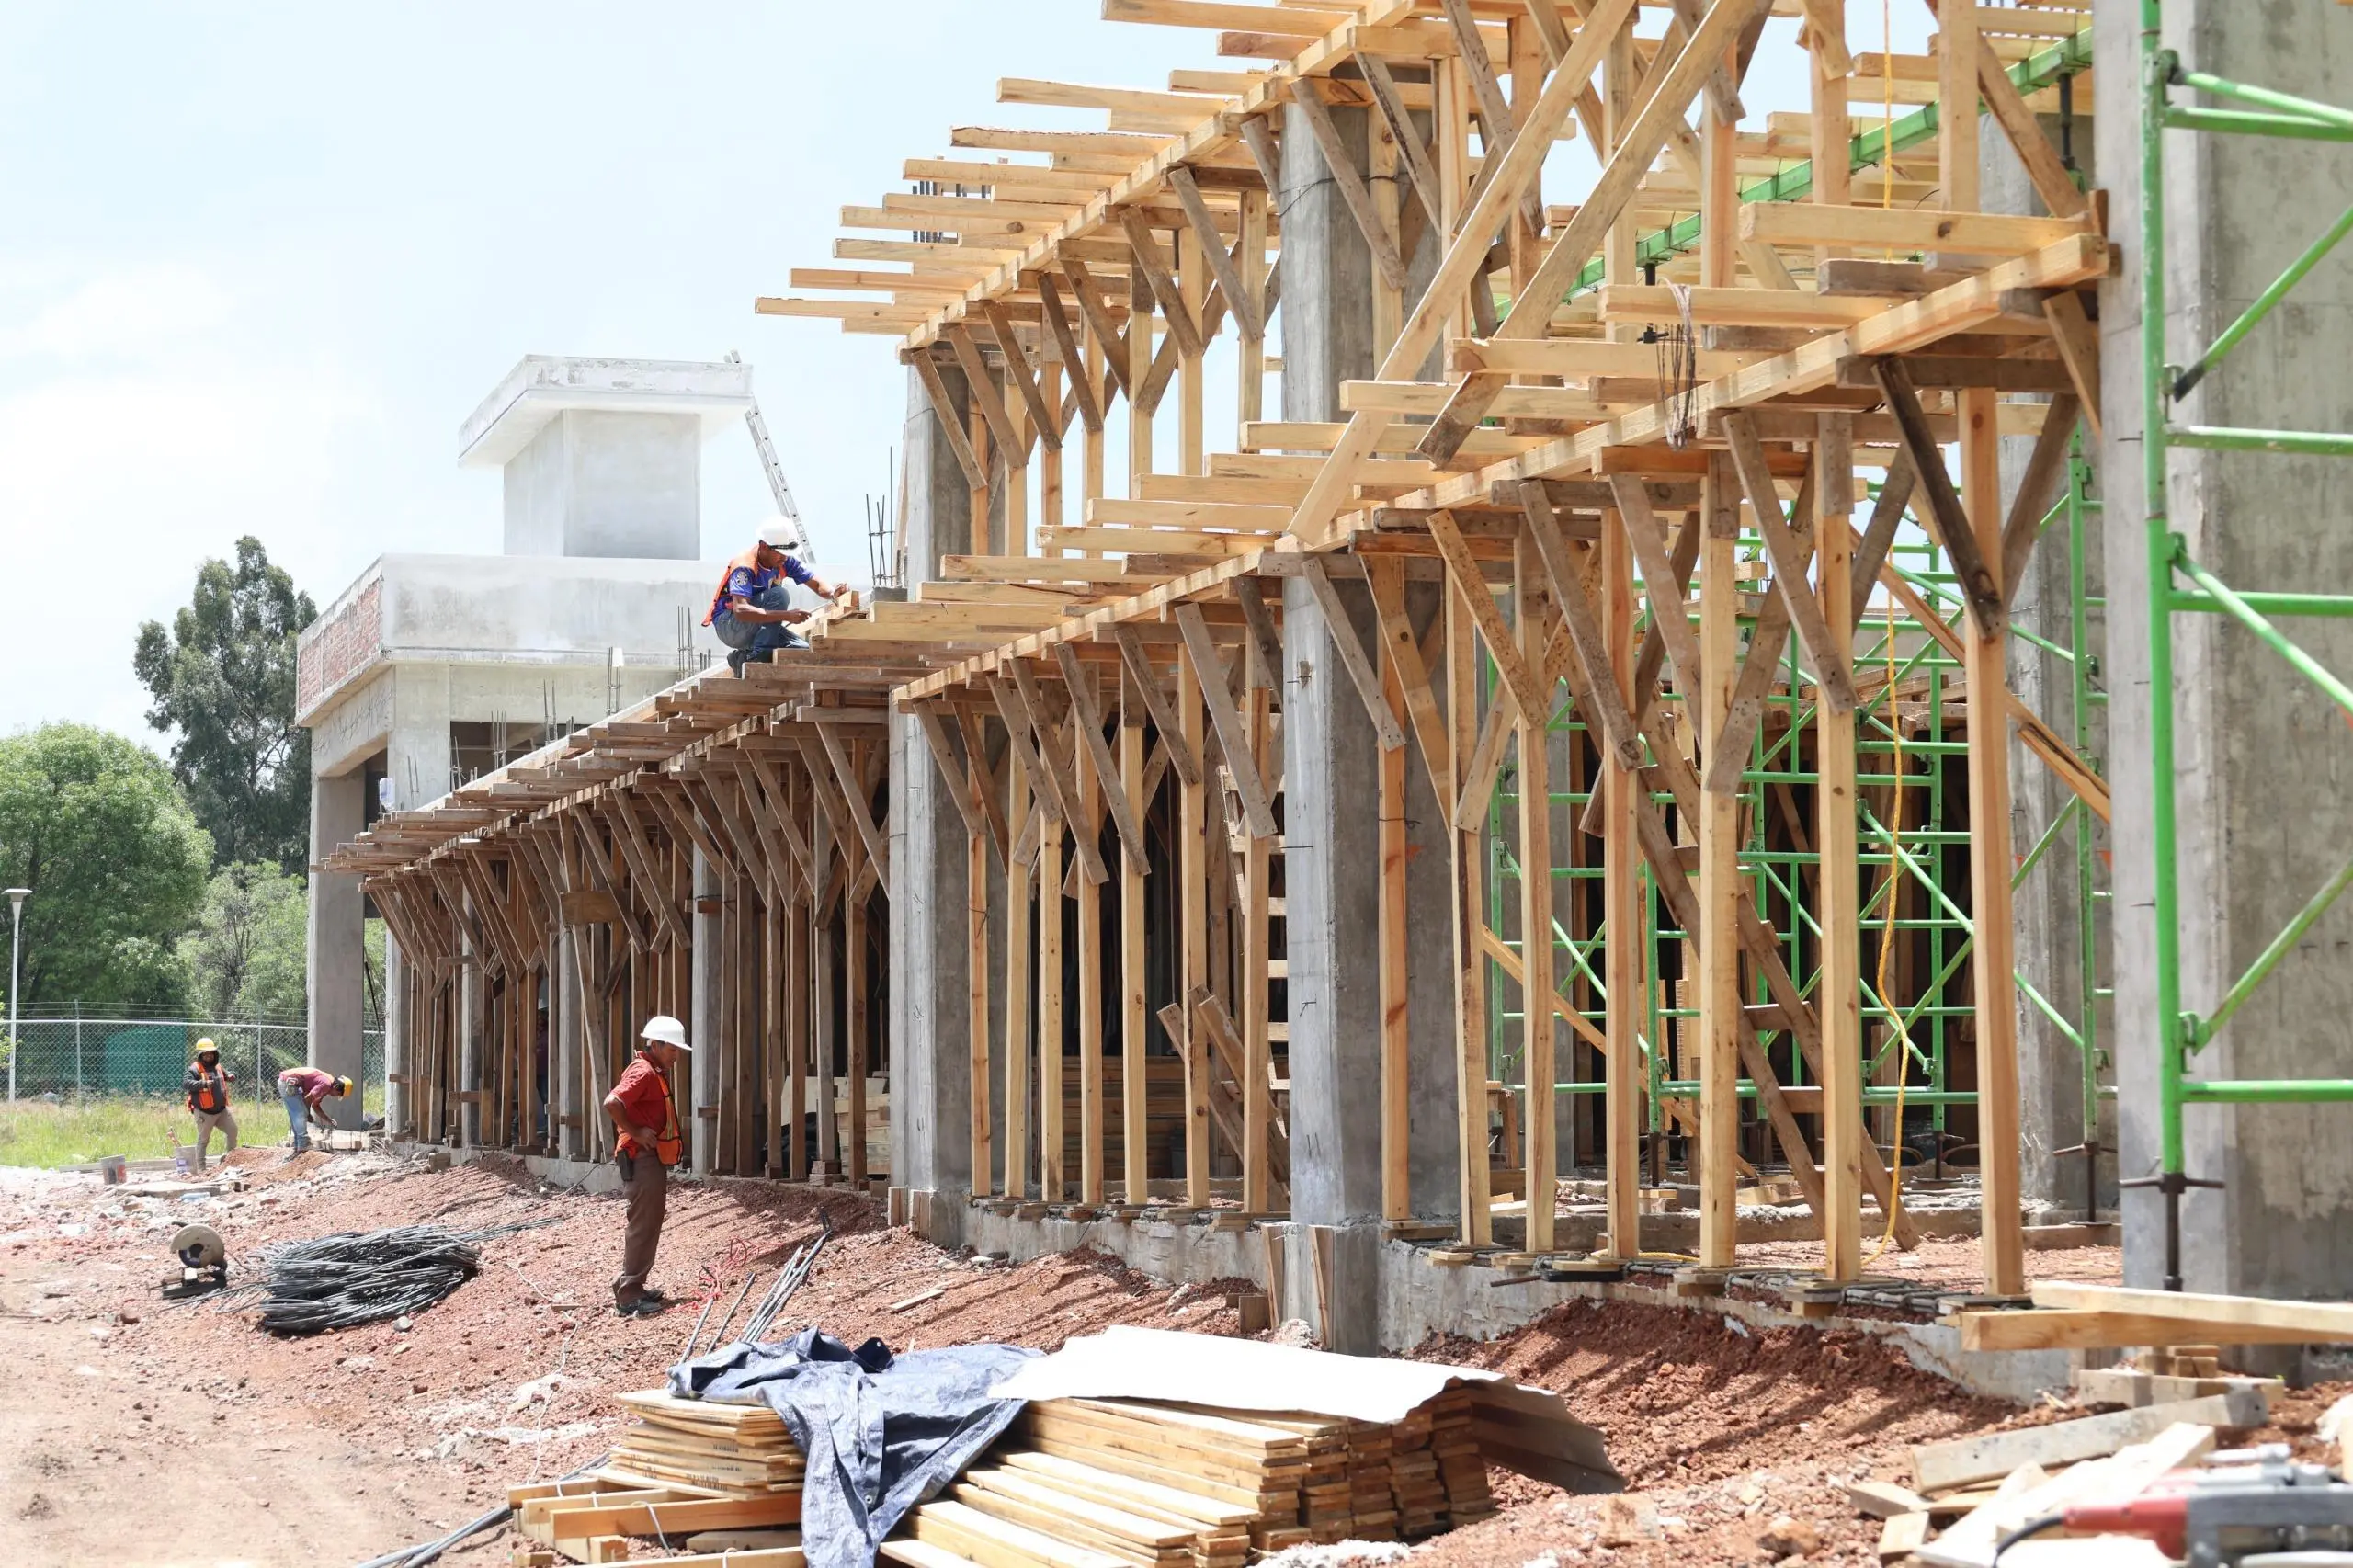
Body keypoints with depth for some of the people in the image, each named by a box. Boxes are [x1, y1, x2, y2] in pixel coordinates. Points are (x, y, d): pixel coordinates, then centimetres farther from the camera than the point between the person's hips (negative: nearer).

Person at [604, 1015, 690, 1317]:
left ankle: (634, 1287, 23)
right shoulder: (643, 1072, -15)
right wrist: (635, 1133, -20)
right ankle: (628, 1296, -10)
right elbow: (612, 1103, -28)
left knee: (648, 1225, 16)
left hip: (652, 1159, 11)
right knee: (643, 1226, -10)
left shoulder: (656, 1074, 17)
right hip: (641, 1159, -11)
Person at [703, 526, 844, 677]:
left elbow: (818, 584, -3)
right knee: (779, 595, -27)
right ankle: (759, 656, -26)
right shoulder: (744, 567, -26)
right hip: (728, 626, -7)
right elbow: (740, 611, -40)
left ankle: (742, 658, 1)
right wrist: (787, 616, -47)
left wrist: (831, 592, -30)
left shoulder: (784, 562, -3)